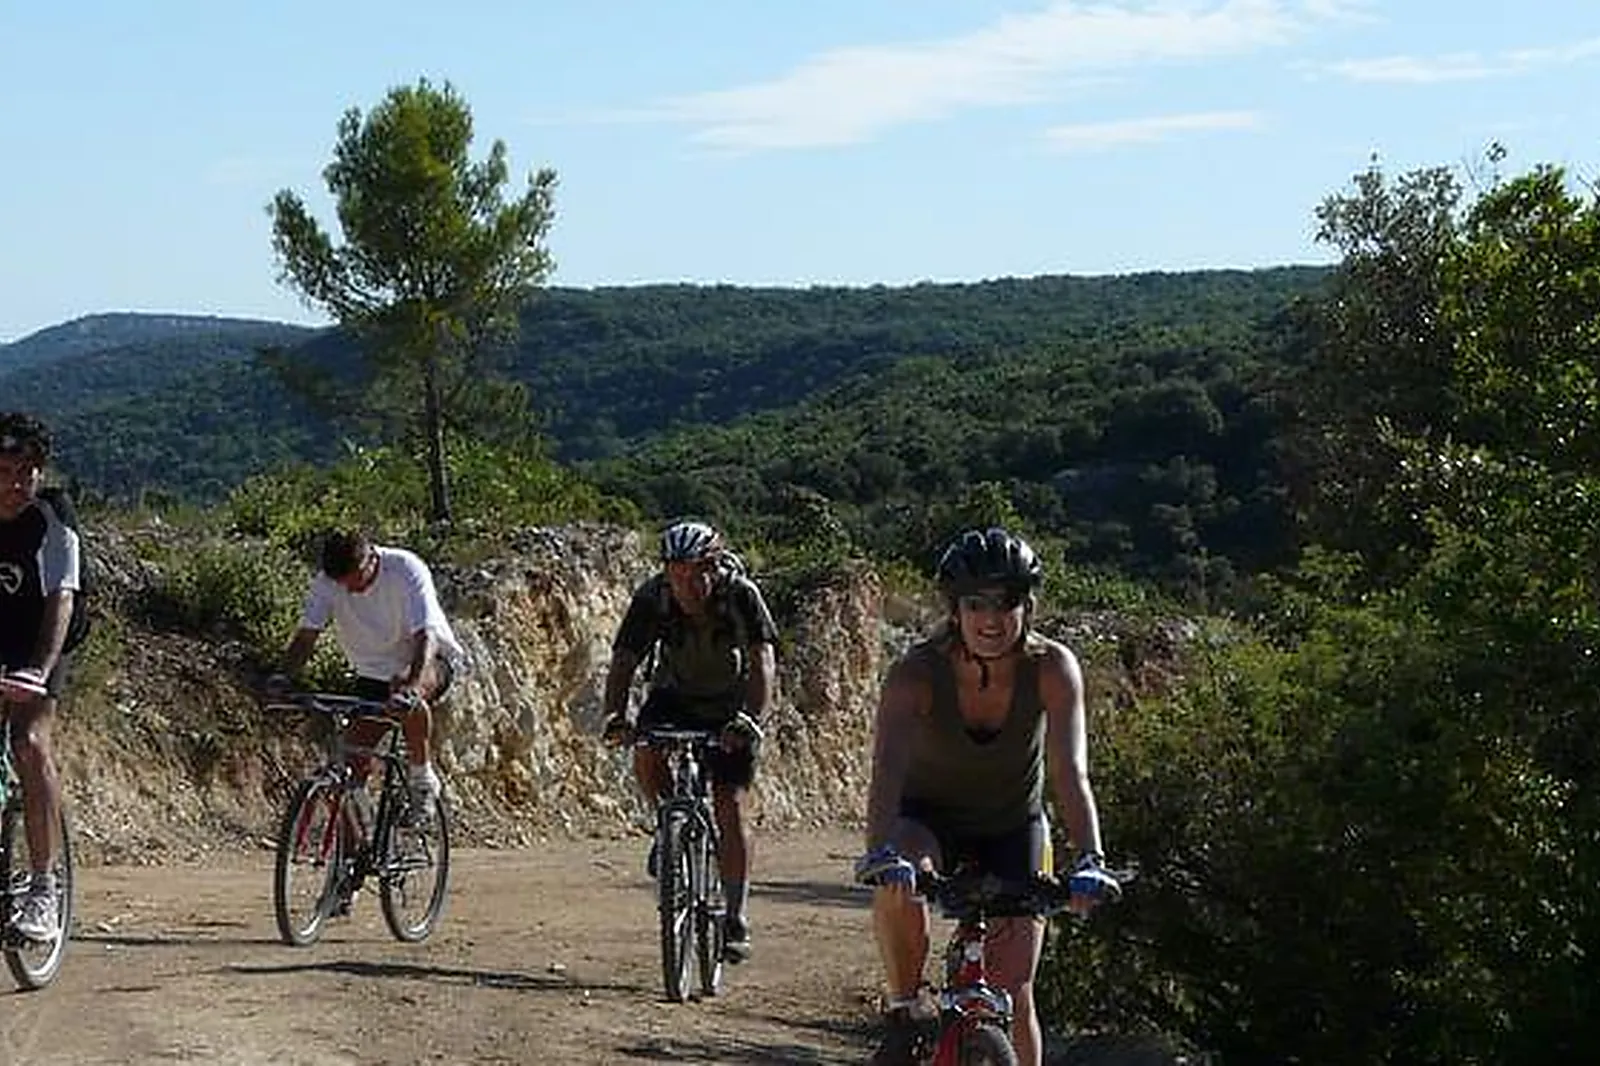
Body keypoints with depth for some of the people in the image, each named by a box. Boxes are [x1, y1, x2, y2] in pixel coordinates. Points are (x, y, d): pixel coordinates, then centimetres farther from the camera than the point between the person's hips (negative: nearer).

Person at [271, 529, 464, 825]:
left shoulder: (406, 570, -27)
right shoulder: (325, 583, -15)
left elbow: (425, 636, -34)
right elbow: (307, 634, -19)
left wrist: (411, 684, -51)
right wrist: (285, 677, -38)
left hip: (433, 660, -4)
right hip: (374, 672, 4)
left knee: (410, 699, -39)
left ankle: (423, 780, -18)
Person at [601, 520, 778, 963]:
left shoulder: (741, 595, -27)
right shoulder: (652, 598, -22)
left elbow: (763, 662, -35)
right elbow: (624, 661, -23)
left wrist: (751, 720, -50)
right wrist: (615, 715, -40)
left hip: (730, 706, -2)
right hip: (675, 696, 2)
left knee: (730, 806, -10)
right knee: (646, 758, -27)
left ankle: (736, 920, -3)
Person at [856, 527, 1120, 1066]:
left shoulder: (1052, 668, -24)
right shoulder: (916, 673, -27)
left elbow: (1071, 774, -33)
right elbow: (887, 770, -40)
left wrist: (1090, 859, -49)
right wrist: (881, 851, -58)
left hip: (1014, 830, 1)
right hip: (930, 819, -1)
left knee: (1013, 996, -8)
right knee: (898, 880, -35)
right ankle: (903, 1015, -13)